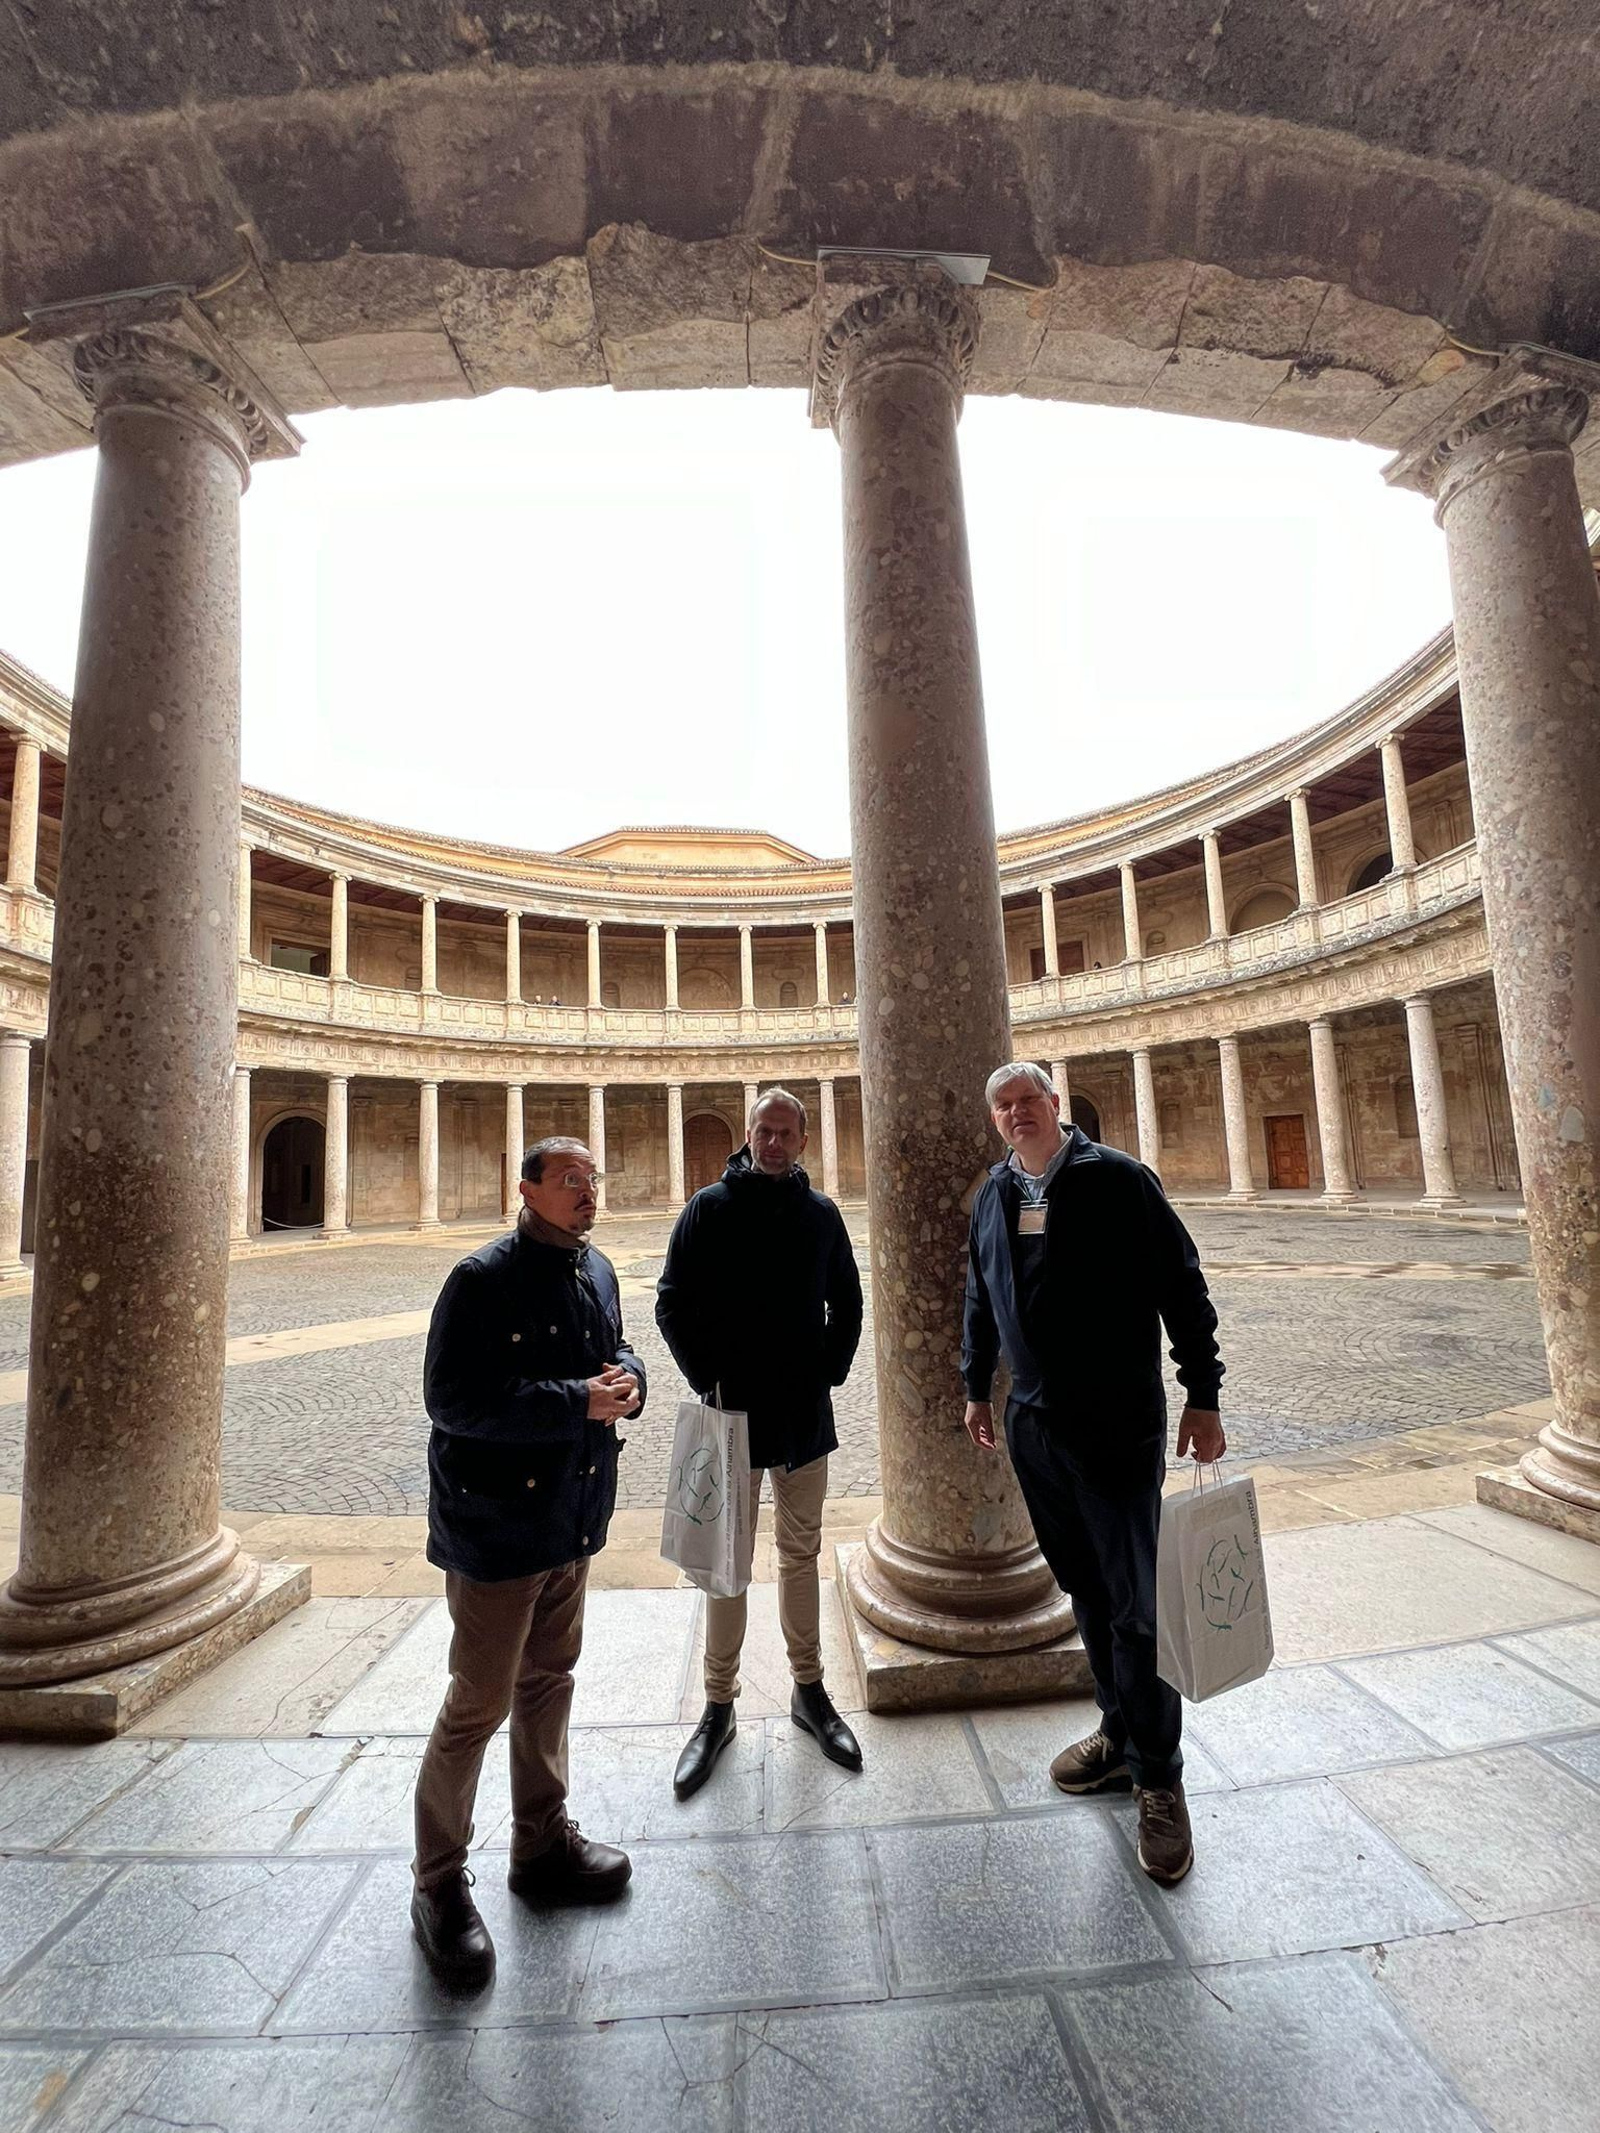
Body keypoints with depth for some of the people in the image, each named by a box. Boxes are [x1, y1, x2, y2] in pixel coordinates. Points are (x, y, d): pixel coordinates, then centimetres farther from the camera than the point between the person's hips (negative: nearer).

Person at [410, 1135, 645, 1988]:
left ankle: (543, 1843, 43)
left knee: (548, 1681, 23)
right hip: (496, 1525, -7)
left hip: (573, 1518, 7)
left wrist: (627, 1378, -10)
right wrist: (578, 1403, -28)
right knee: (479, 1703, 7)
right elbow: (451, 1399, -24)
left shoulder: (596, 1270, 3)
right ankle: (438, 1884, 31)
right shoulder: (483, 1279, -20)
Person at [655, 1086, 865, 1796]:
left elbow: (847, 1303, 12)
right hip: (734, 1415, -3)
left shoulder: (821, 1213, 2)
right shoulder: (711, 1207, -7)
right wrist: (707, 1381, -9)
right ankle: (719, 1705, 28)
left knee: (801, 1554, 17)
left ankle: (809, 1690, 34)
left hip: (805, 1416, 3)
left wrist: (830, 1372, 3)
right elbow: (672, 1304, -5)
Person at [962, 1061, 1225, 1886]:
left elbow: (1182, 1289, -8)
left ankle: (1158, 1779, 20)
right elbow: (980, 1300, 16)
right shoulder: (993, 1195, 6)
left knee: (1137, 1604, 2)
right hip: (1032, 1423, 5)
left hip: (1119, 1423, -5)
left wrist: (1202, 1397, -9)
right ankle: (1118, 1732, 36)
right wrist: (976, 1387, 18)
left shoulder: (1117, 1178, -10)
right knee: (1084, 1591, 17)